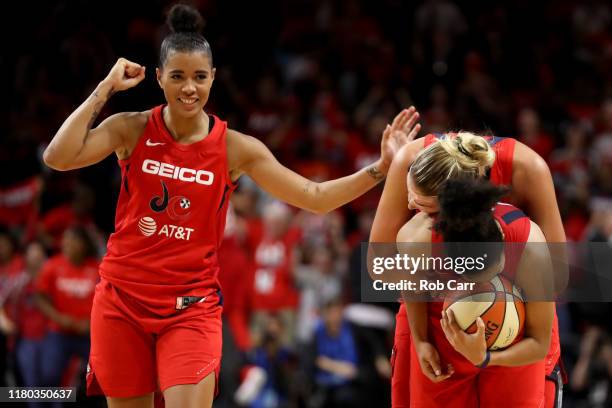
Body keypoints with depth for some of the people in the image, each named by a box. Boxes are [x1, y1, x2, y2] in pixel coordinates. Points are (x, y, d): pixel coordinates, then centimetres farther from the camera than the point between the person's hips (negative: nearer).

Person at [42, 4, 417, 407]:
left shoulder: (235, 148, -1)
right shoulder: (132, 130, -2)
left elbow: (315, 198, 0)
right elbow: (58, 157, -15)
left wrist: (380, 169, -10)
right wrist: (105, 89, -13)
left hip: (193, 306, -1)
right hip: (122, 299, 1)